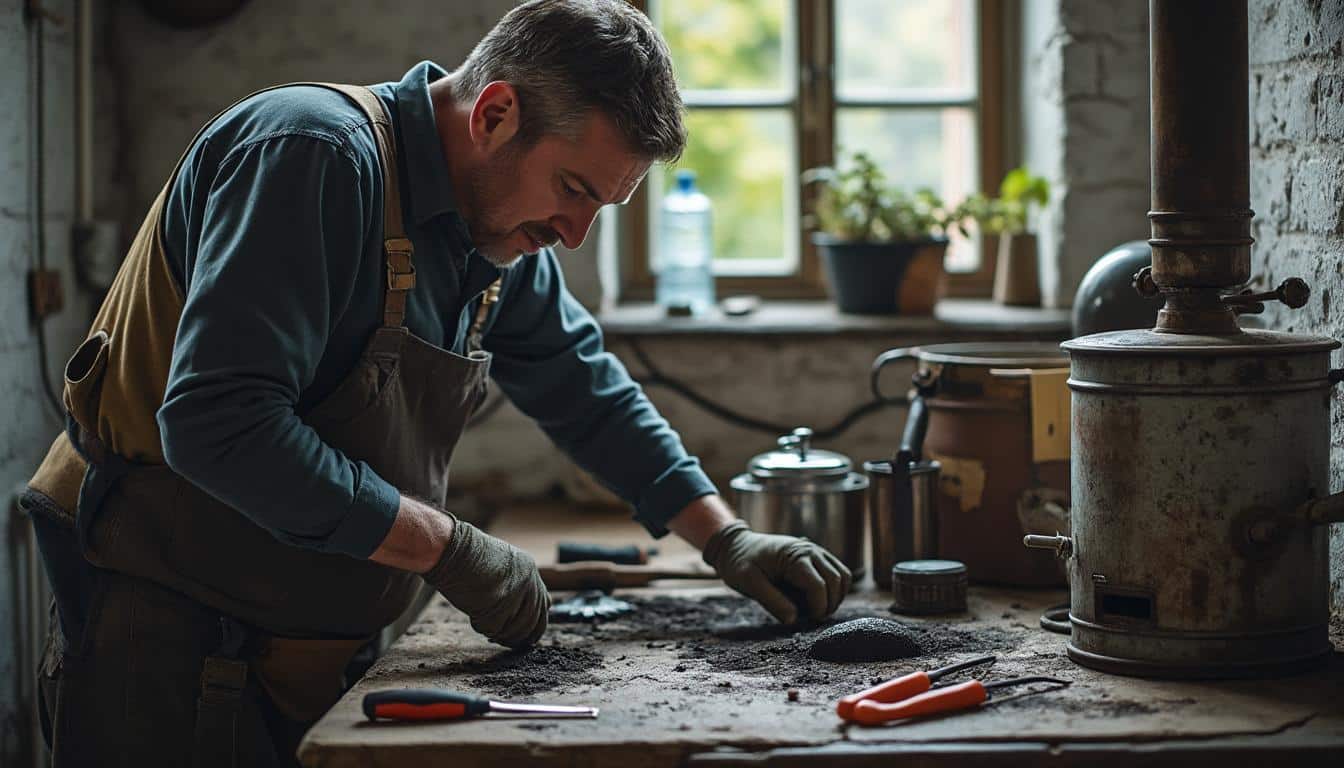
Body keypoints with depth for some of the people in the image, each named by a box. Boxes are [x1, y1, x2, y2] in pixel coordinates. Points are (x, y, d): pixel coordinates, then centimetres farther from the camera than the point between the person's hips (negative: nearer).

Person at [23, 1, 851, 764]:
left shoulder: (501, 238, 5)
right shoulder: (319, 154, -22)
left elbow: (586, 392, 21)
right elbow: (218, 424, -31)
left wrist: (726, 538, 12)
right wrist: (451, 549, -24)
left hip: (314, 653, 8)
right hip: (169, 633, -8)